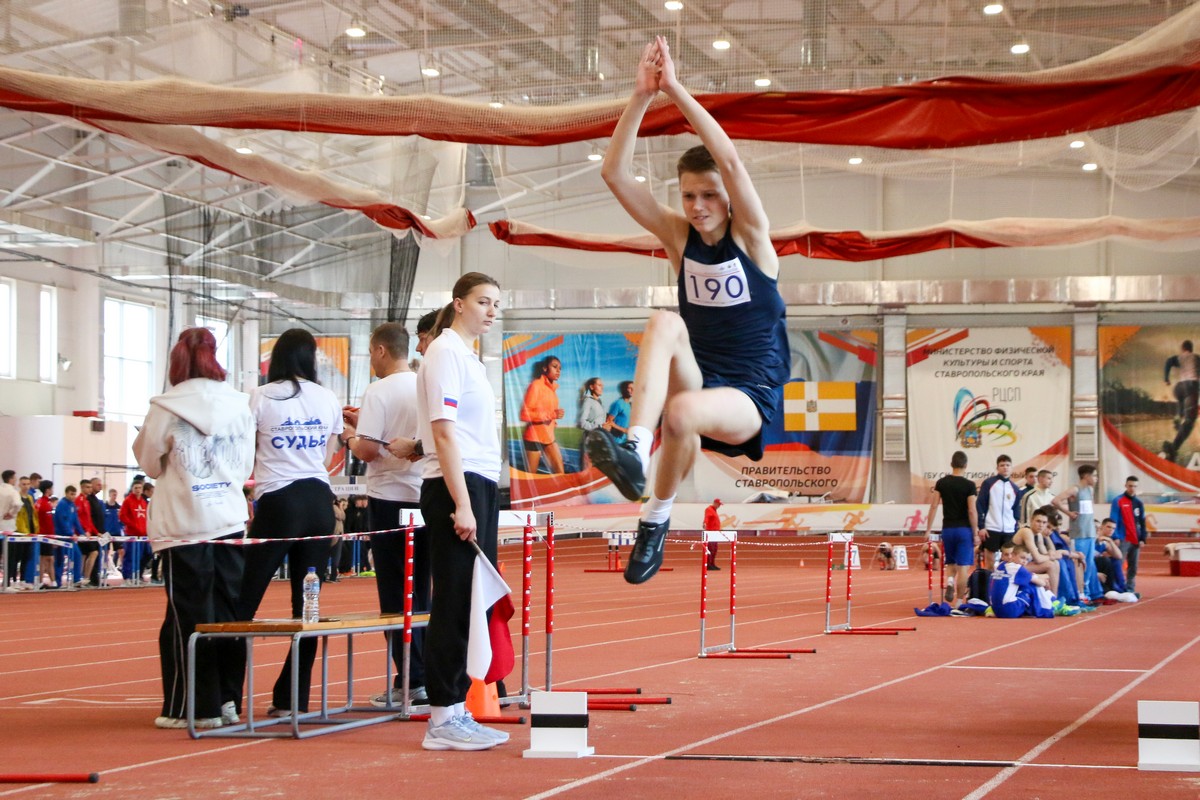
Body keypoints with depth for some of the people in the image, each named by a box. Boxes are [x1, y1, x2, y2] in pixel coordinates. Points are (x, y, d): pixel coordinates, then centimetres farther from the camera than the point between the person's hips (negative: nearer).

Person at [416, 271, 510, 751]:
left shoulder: (467, 356, 19)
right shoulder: (445, 353, -8)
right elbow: (443, 431, -16)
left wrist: (478, 501, 16)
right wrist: (462, 505, -21)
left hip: (479, 486, 9)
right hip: (455, 489, -9)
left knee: (473, 603, 9)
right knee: (454, 604, -8)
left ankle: (456, 709, 13)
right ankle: (443, 718, -5)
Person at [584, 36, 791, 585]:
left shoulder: (750, 235, -4)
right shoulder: (679, 236, 5)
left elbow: (729, 159, -21)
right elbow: (614, 172, -7)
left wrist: (676, 90, -24)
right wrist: (642, 95, -17)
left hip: (751, 396, -3)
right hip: (697, 380, 3)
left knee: (682, 412, -39)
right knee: (665, 323, -30)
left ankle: (656, 518, -16)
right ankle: (635, 451, -45)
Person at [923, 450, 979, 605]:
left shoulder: (941, 483, 2)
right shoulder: (969, 485, -8)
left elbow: (933, 507, 0)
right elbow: (972, 511, -12)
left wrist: (928, 531, 4)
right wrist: (975, 533, -3)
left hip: (947, 529, 3)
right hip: (964, 529, -3)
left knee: (951, 563, 19)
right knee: (963, 566, 2)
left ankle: (949, 581, -11)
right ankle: (959, 602, 1)